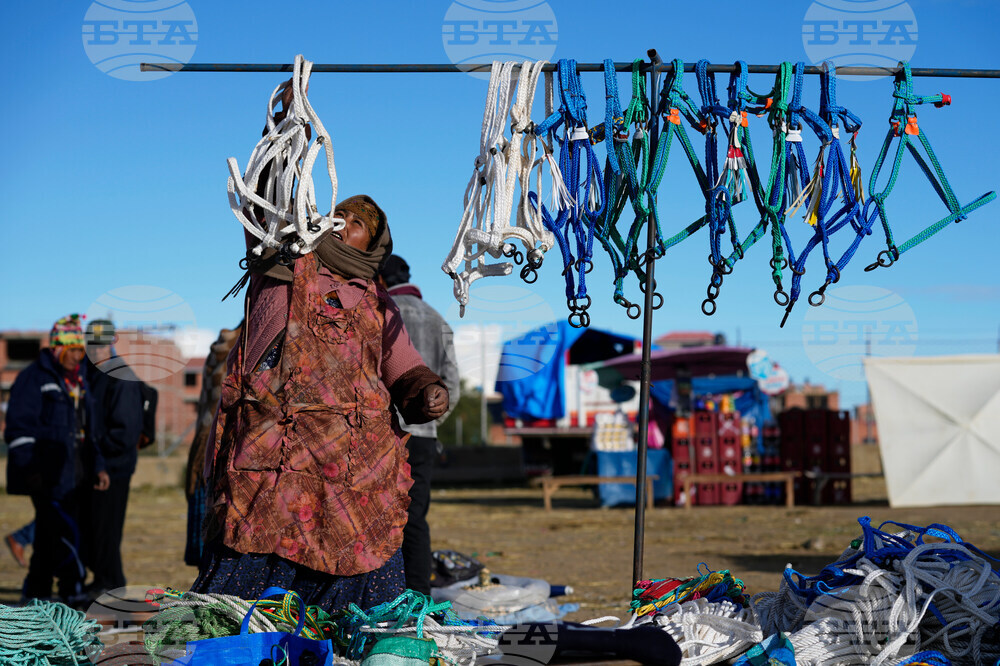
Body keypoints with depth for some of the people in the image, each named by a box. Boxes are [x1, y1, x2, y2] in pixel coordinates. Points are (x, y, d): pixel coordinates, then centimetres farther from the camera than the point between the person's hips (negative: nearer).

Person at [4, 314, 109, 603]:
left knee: (49, 534, 11)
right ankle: (73, 589, -8)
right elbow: (19, 427, -11)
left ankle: (36, 591, 18)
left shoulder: (79, 381, 19)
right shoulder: (33, 377, -6)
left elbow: (88, 428, 24)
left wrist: (98, 466, 16)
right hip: (46, 474, -7)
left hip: (71, 473, 8)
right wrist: (28, 469, -18)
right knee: (65, 531, -13)